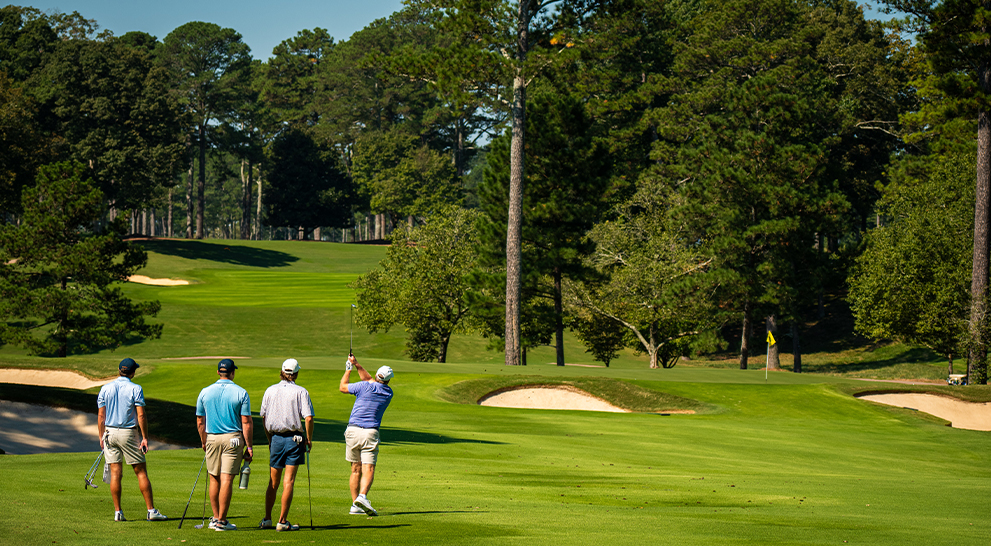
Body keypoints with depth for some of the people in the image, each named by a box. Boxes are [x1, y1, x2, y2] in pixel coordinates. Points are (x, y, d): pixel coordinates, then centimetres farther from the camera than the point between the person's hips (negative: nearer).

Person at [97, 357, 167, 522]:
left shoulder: (105, 389, 4)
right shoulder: (135, 389, -7)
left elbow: (101, 416, 4)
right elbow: (141, 415, -11)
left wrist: (102, 437, 12)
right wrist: (145, 438, -8)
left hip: (110, 432, 3)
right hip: (129, 433, -3)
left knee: (115, 473, 4)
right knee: (141, 471, 2)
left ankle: (117, 512, 1)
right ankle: (151, 510, 1)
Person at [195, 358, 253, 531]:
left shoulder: (205, 392, 4)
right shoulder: (241, 393, -4)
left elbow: (200, 422, 8)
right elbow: (246, 422, -7)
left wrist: (204, 443, 20)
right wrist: (249, 446, -2)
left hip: (212, 439, 3)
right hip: (233, 439, -3)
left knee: (214, 479, 14)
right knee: (227, 480, -4)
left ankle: (215, 517, 18)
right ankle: (221, 521, -5)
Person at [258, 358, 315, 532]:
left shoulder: (270, 391, 4)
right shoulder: (301, 392, -6)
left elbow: (264, 417, 7)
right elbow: (308, 418, -13)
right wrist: (309, 439, -1)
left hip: (275, 438, 3)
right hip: (295, 439, -3)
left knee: (273, 482, 13)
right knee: (289, 481, -2)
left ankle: (267, 519, 16)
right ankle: (282, 521, -4)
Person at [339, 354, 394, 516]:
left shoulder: (364, 387, -5)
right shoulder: (388, 393, 7)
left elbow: (343, 387, 11)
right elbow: (369, 380, 22)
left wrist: (349, 369, 22)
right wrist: (357, 365, 20)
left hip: (353, 430, 1)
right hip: (370, 432, -1)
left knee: (356, 470, 11)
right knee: (368, 469, -8)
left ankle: (355, 505, 11)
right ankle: (362, 496, -34)